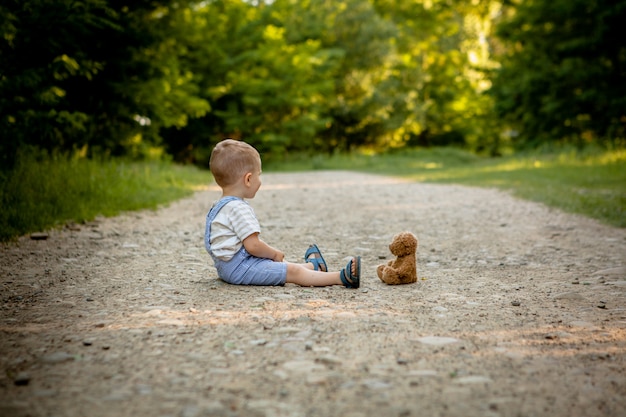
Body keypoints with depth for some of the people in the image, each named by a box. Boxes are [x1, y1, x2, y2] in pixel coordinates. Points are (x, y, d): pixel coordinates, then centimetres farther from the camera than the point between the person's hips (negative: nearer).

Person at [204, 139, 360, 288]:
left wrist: (271, 253, 17)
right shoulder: (239, 208, -20)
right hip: (239, 267, -11)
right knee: (293, 271, -13)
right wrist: (274, 253, -6)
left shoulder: (221, 205, 15)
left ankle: (312, 266, 45)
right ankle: (342, 277, -15)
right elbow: (253, 246, -23)